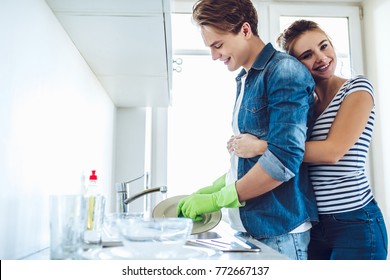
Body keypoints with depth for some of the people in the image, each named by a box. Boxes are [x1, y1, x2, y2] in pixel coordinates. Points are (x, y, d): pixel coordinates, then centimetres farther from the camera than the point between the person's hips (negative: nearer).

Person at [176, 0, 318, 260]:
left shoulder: (285, 71, -14)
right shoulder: (245, 81, 12)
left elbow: (284, 159, -22)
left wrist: (217, 200, -15)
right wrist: (214, 188, 8)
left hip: (279, 228, -8)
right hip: (247, 225, 8)